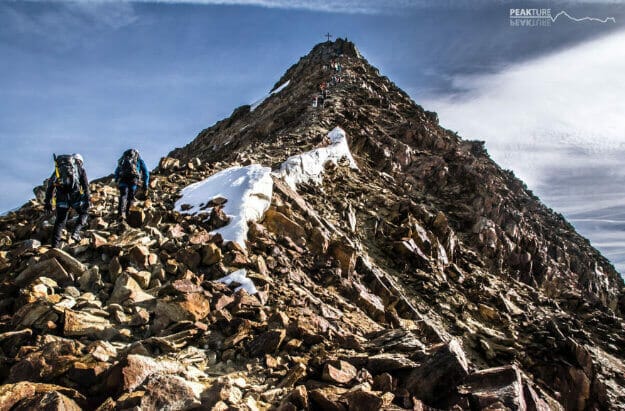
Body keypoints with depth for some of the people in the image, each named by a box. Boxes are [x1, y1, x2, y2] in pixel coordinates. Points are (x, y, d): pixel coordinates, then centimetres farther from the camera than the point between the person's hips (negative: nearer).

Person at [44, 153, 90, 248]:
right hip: (75, 194, -3)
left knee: (60, 221, 12)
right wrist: (88, 199, -2)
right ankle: (76, 232, -1)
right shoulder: (79, 167, 15)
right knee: (84, 213, 20)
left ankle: (55, 245, 5)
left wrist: (47, 202, 17)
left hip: (61, 196, 3)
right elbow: (85, 184, 2)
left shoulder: (59, 168, 24)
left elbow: (50, 185, 17)